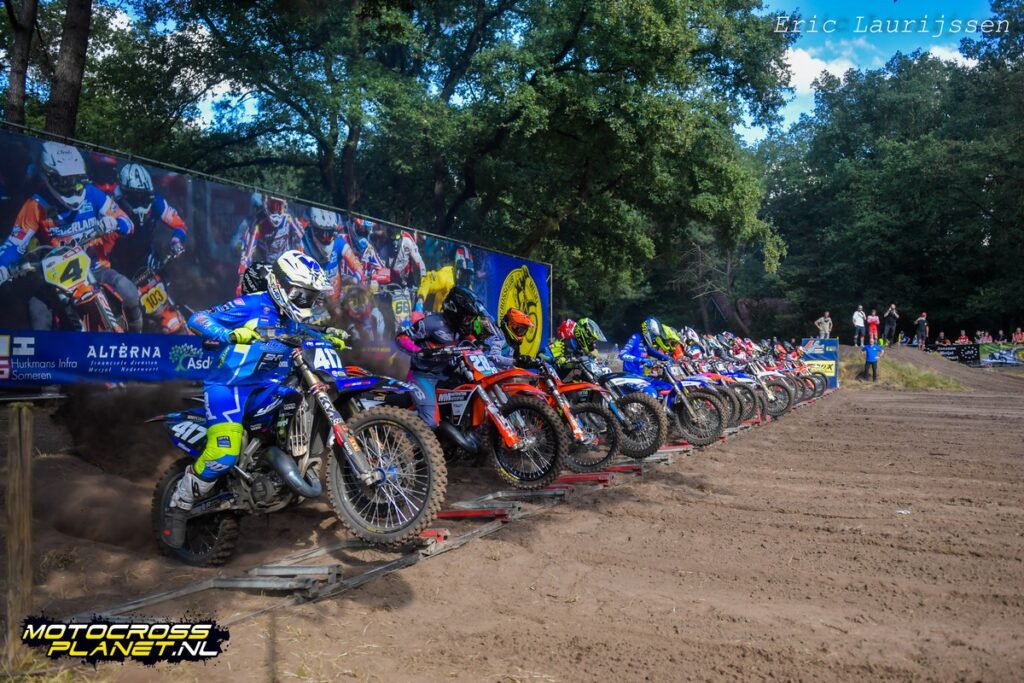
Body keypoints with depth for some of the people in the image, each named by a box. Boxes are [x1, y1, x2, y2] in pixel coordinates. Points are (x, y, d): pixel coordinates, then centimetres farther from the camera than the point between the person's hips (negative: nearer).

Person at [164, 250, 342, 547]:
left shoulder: (294, 320, 13)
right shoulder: (252, 305, -9)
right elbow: (197, 318, -13)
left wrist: (330, 339, -3)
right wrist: (231, 334, -31)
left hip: (267, 391, 8)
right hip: (230, 387, -8)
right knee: (223, 455, -24)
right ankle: (178, 506, -1)